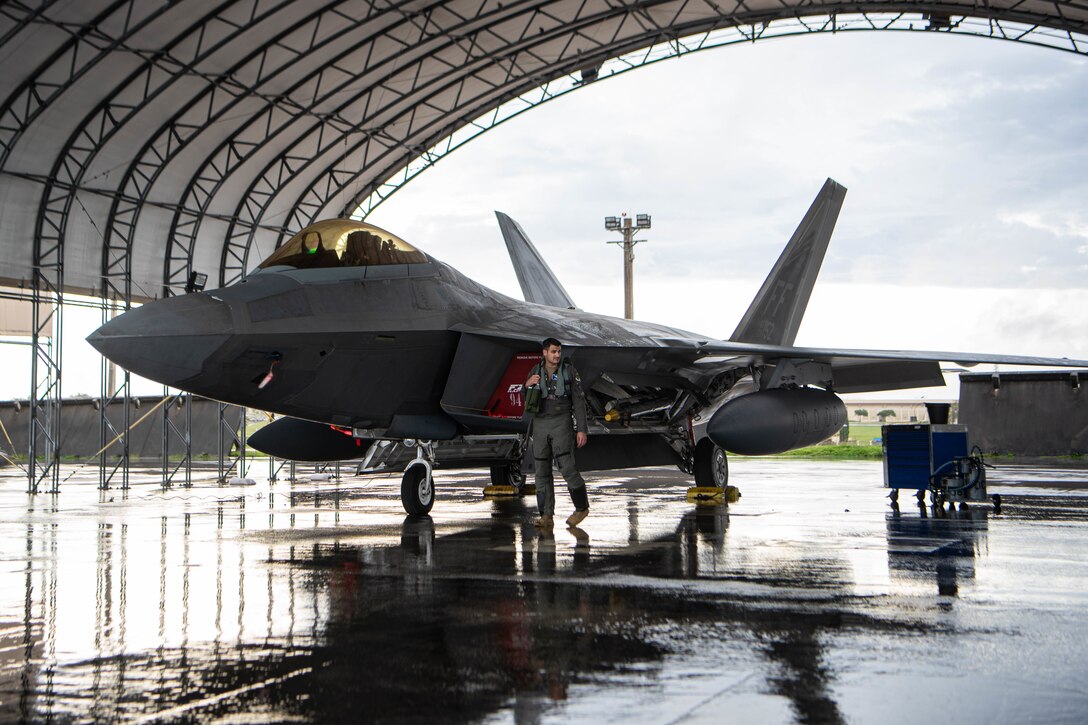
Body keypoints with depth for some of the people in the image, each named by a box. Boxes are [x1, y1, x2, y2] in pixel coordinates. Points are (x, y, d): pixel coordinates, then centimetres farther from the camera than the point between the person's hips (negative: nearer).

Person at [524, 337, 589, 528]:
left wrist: (582, 429, -12)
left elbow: (579, 401, -5)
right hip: (540, 424, 4)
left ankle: (582, 507, 3)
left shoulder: (569, 371, -3)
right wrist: (527, 385, -10)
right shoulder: (536, 371, 6)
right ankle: (546, 516, 6)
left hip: (561, 423, -4)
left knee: (566, 466, -14)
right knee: (542, 471, 1)